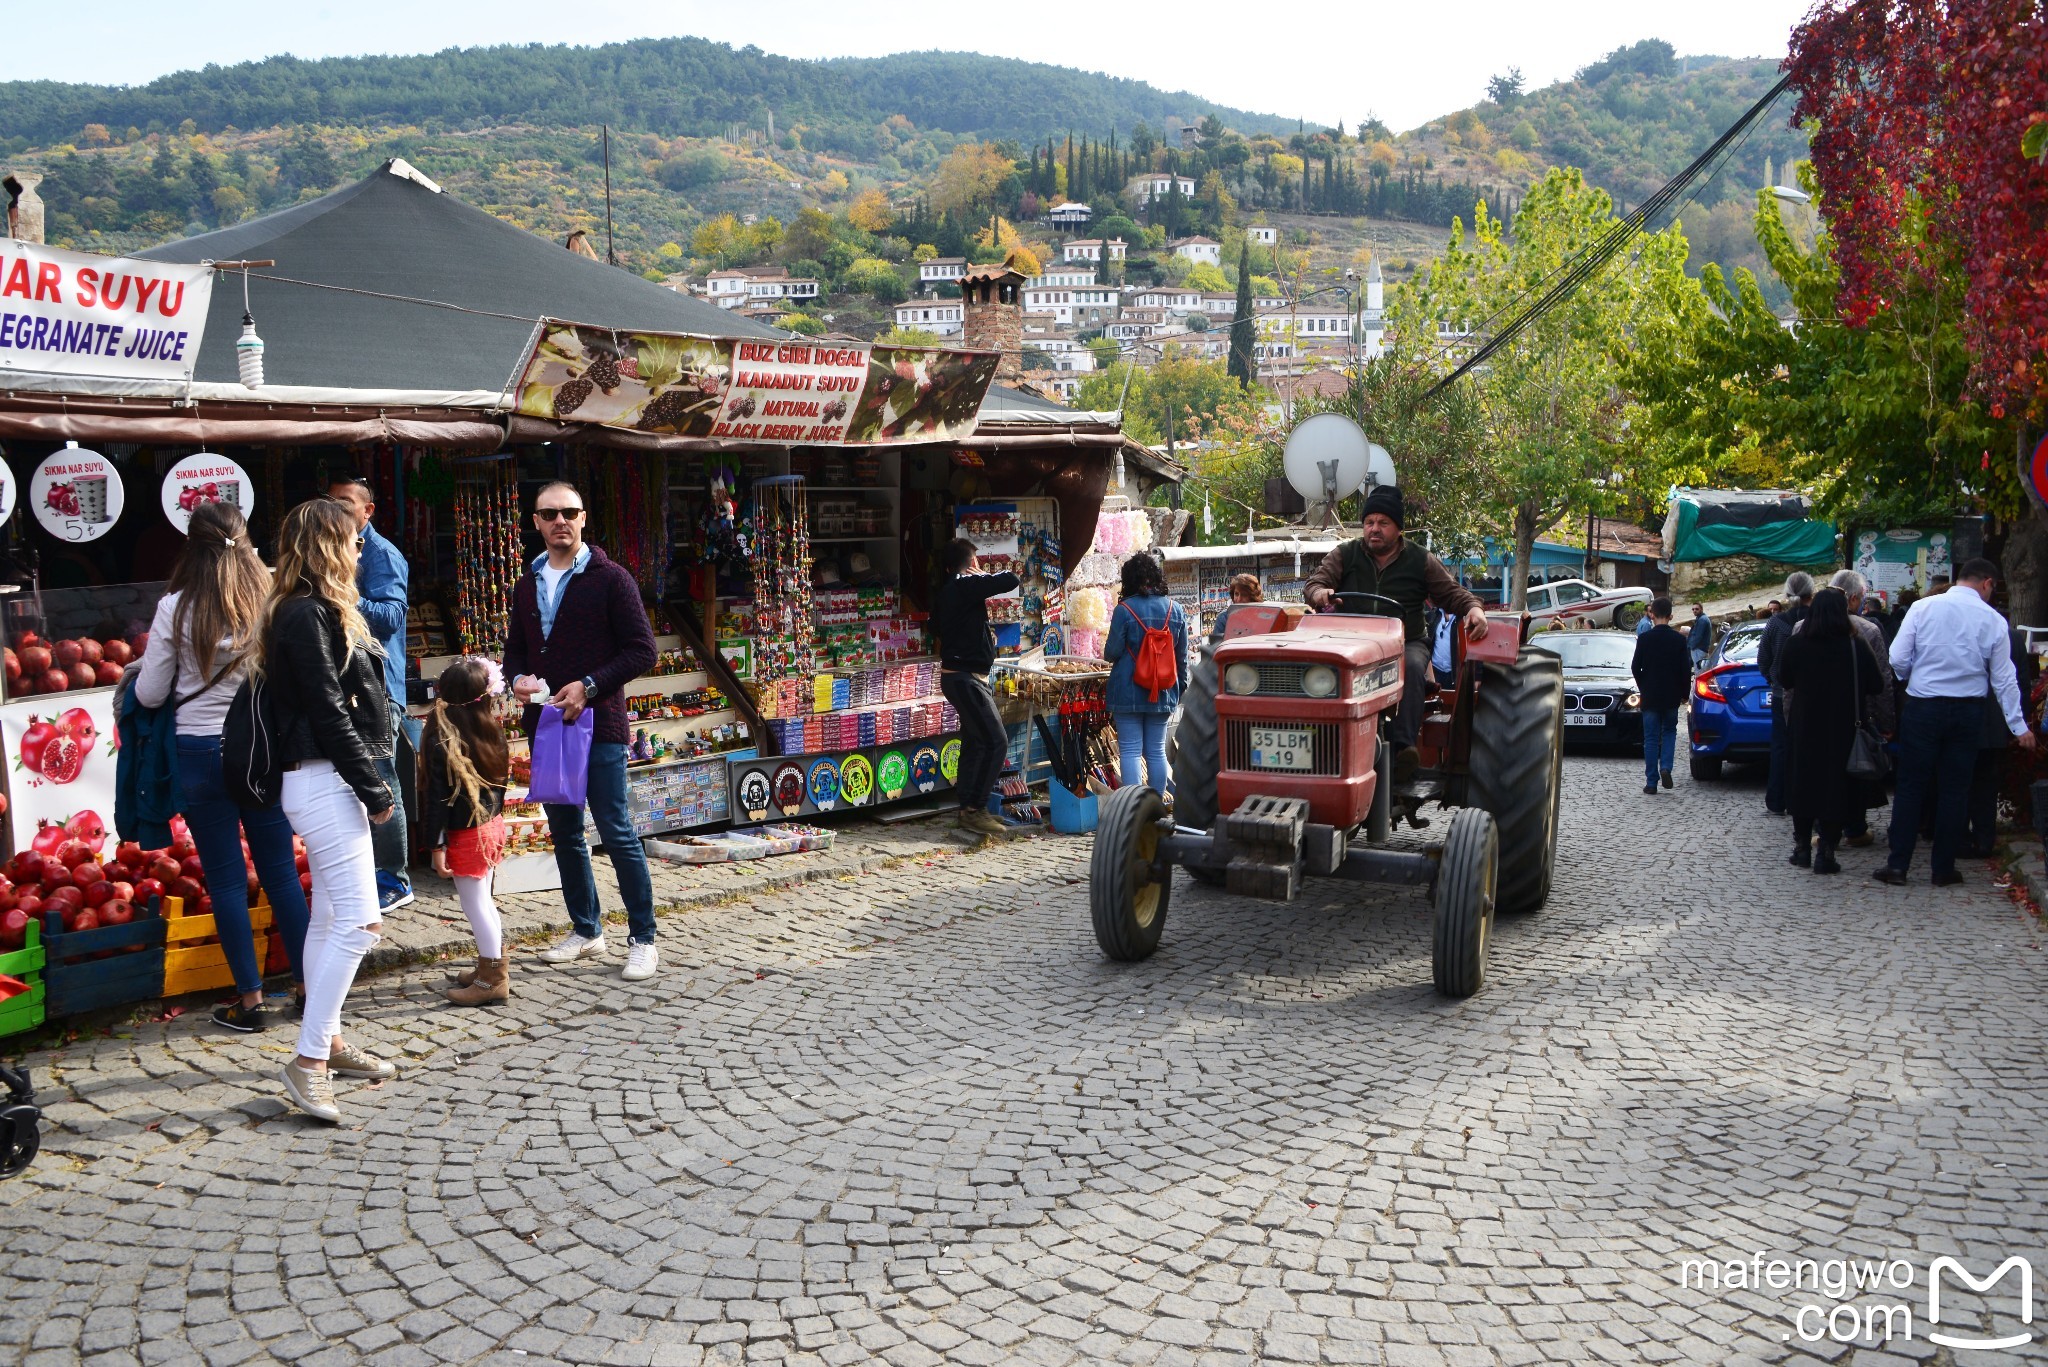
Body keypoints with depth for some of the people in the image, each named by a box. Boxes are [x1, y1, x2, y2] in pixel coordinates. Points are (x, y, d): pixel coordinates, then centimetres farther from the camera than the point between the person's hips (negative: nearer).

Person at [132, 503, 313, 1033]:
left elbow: (149, 694, -3)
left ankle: (250, 998, 10)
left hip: (201, 754, -2)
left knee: (226, 879, 6)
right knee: (281, 870, 12)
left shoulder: (176, 608, -9)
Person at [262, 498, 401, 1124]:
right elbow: (328, 712, -18)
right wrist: (374, 789, -15)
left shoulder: (314, 612, 17)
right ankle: (309, 1061, -10)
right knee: (359, 922, -13)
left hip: (328, 784, 11)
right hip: (323, 783, -11)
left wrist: (368, 783, 12)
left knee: (329, 917, 15)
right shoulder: (308, 614, -14)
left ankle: (328, 1042, 24)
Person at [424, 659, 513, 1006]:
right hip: (492, 825, 8)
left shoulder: (442, 742, -19)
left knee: (475, 904, 2)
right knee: (483, 900, 20)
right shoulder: (492, 731, 0)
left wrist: (437, 845, -14)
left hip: (465, 834, -8)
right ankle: (493, 965, 30)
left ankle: (493, 978, 8)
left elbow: (438, 798, -18)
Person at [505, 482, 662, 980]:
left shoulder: (610, 578, -5)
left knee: (618, 834, -5)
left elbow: (642, 650, -8)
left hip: (598, 725, -6)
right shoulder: (527, 586, 13)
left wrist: (588, 686, -17)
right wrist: (518, 679, -2)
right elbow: (515, 649, 21)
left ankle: (643, 939, 4)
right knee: (565, 833, 13)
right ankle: (586, 930, 26)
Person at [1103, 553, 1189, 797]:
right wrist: (1181, 687, 19)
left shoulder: (1125, 610, -11)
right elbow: (1182, 656, 8)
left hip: (1128, 692, -4)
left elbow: (1111, 652, -8)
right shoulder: (1174, 609, 3)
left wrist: (1108, 649, 16)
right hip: (1162, 694, 4)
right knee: (1156, 751, 11)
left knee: (1130, 751, -1)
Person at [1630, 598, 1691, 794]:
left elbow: (1635, 667, -4)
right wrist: (1684, 693, 10)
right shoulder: (1679, 640, -6)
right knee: (1669, 731, 20)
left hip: (1650, 696, -1)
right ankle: (1665, 767, -2)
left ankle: (1651, 782, 5)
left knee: (1651, 738, 5)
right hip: (1671, 697, 1)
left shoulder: (1644, 638, -9)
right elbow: (1686, 670, -3)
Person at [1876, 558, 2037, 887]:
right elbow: (2004, 679, 2)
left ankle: (1898, 865, 3)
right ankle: (1943, 869, 13)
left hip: (1923, 707, -1)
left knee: (1911, 786, 5)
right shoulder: (1993, 620, -1)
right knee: (1954, 789, 8)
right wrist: (2019, 726, 10)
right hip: (1968, 711, 1)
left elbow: (1898, 659, -7)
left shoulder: (1923, 607, -5)